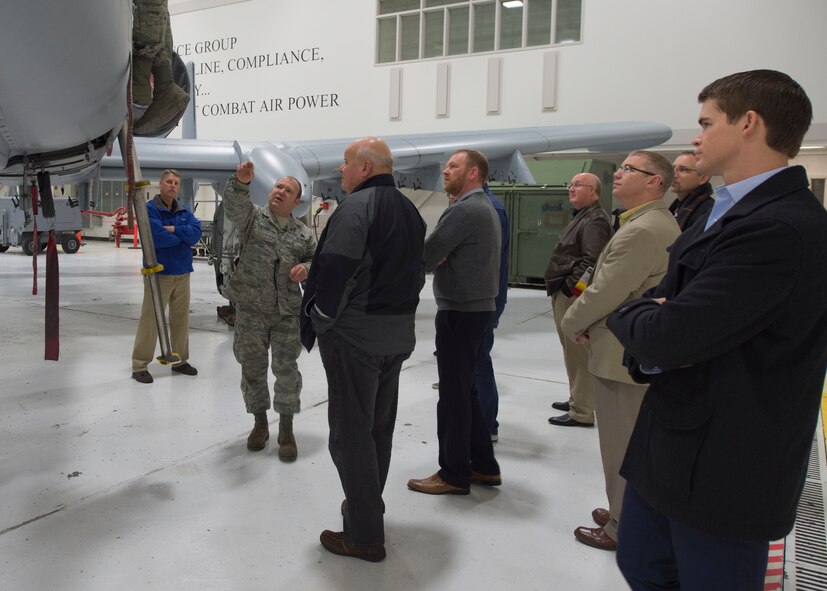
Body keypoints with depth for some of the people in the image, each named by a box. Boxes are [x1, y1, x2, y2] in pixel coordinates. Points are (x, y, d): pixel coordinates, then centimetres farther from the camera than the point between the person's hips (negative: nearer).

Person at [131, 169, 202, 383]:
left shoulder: (184, 211, 11)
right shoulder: (150, 209, -7)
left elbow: (197, 232, -4)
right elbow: (158, 237, -20)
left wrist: (174, 229, -16)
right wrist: (183, 234, -6)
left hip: (182, 273, 6)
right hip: (159, 274, -6)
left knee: (181, 319, 13)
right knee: (150, 320, -5)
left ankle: (180, 360, 25)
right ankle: (139, 366, 2)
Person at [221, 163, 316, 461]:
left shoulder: (303, 233, 10)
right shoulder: (253, 217, 3)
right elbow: (234, 204, -18)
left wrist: (307, 268, -8)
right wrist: (241, 182, -39)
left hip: (287, 312, 1)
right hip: (250, 309, -1)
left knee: (286, 370, 2)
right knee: (252, 368, 9)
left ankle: (286, 430, 16)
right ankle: (259, 423, 27)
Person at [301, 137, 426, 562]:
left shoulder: (357, 205, -15)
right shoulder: (408, 210, 13)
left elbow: (336, 269, -22)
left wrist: (318, 320, -8)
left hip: (354, 335, -9)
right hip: (398, 335, 9)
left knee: (351, 432, 0)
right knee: (379, 427, 18)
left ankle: (364, 535, 8)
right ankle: (366, 508, 34)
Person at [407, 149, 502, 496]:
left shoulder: (465, 209, -17)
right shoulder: (483, 207, 16)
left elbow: (426, 256, -19)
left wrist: (432, 261, 1)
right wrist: (439, 259, -3)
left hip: (460, 311, -10)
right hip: (475, 307, 10)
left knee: (453, 393, -1)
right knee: (465, 390, 16)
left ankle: (454, 474, 10)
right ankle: (483, 466, 24)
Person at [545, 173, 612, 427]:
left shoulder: (595, 220, -13)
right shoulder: (581, 217, 21)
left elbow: (591, 260, -24)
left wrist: (569, 286, -20)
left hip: (574, 295, -11)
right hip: (564, 293, 11)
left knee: (578, 353, -6)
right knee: (572, 352, 18)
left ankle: (581, 412, -1)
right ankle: (576, 399, 30)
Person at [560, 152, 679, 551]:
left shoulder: (641, 231, -23)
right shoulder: (661, 223, 12)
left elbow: (605, 292, -23)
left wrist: (571, 323, -6)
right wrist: (589, 322, 6)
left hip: (623, 356, -10)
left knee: (622, 446, 4)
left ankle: (622, 528, 18)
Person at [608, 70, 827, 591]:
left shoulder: (781, 229, -25)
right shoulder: (730, 213, 9)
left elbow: (666, 336, -29)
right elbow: (663, 304, 10)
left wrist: (627, 313, -7)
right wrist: (650, 323, -14)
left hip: (721, 469, -9)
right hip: (671, 448, 9)